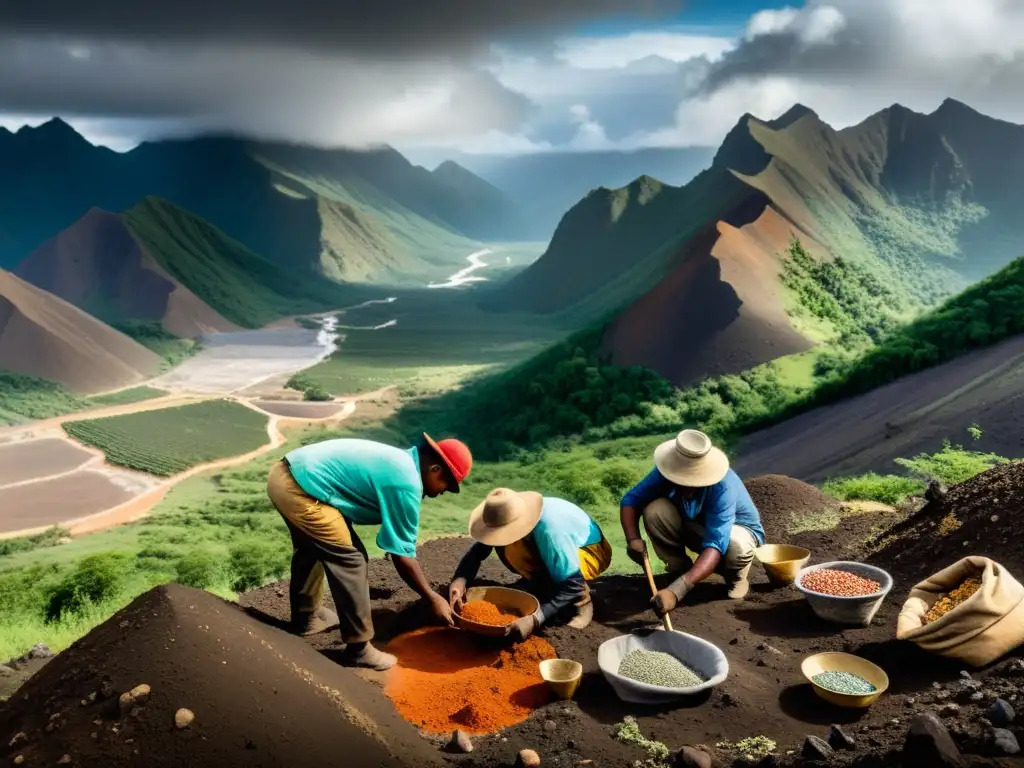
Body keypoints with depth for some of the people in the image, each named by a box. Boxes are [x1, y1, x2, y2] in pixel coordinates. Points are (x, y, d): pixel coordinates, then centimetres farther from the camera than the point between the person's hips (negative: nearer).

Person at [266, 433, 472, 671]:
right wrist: (433, 599, 3)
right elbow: (401, 554, -7)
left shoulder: (399, 462, 17)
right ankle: (358, 649, 8)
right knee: (349, 561, -2)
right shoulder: (406, 483, -12)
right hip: (300, 488, -10)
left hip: (285, 475, 10)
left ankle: (305, 617, 48)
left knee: (311, 548, 29)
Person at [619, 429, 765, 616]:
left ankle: (736, 578, -3)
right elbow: (631, 499, -18)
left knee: (736, 545, -40)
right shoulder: (668, 472, -26)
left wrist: (676, 590, -57)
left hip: (737, 529, -3)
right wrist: (633, 540, -39)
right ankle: (680, 571, -5)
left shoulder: (724, 486, -39)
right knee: (655, 511, -27)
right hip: (694, 527, 3)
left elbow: (716, 545, -46)